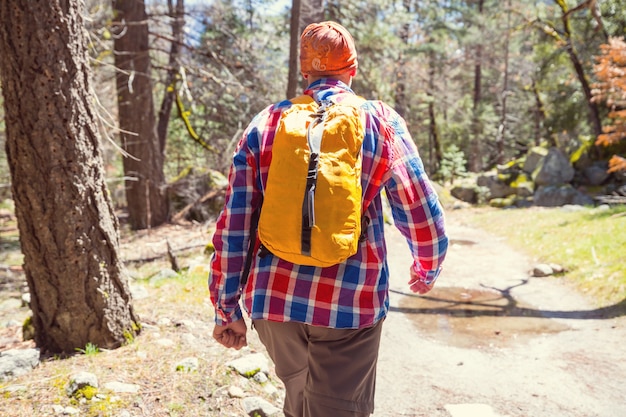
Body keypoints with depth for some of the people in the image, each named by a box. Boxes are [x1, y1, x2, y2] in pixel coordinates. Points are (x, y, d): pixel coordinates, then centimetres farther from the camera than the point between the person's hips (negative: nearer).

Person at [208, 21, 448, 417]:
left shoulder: (265, 124, 4)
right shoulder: (381, 121, -1)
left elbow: (233, 226, 1)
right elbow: (422, 214, 0)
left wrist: (227, 309, 10)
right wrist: (428, 268, 20)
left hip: (272, 300, 3)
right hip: (351, 303, -3)